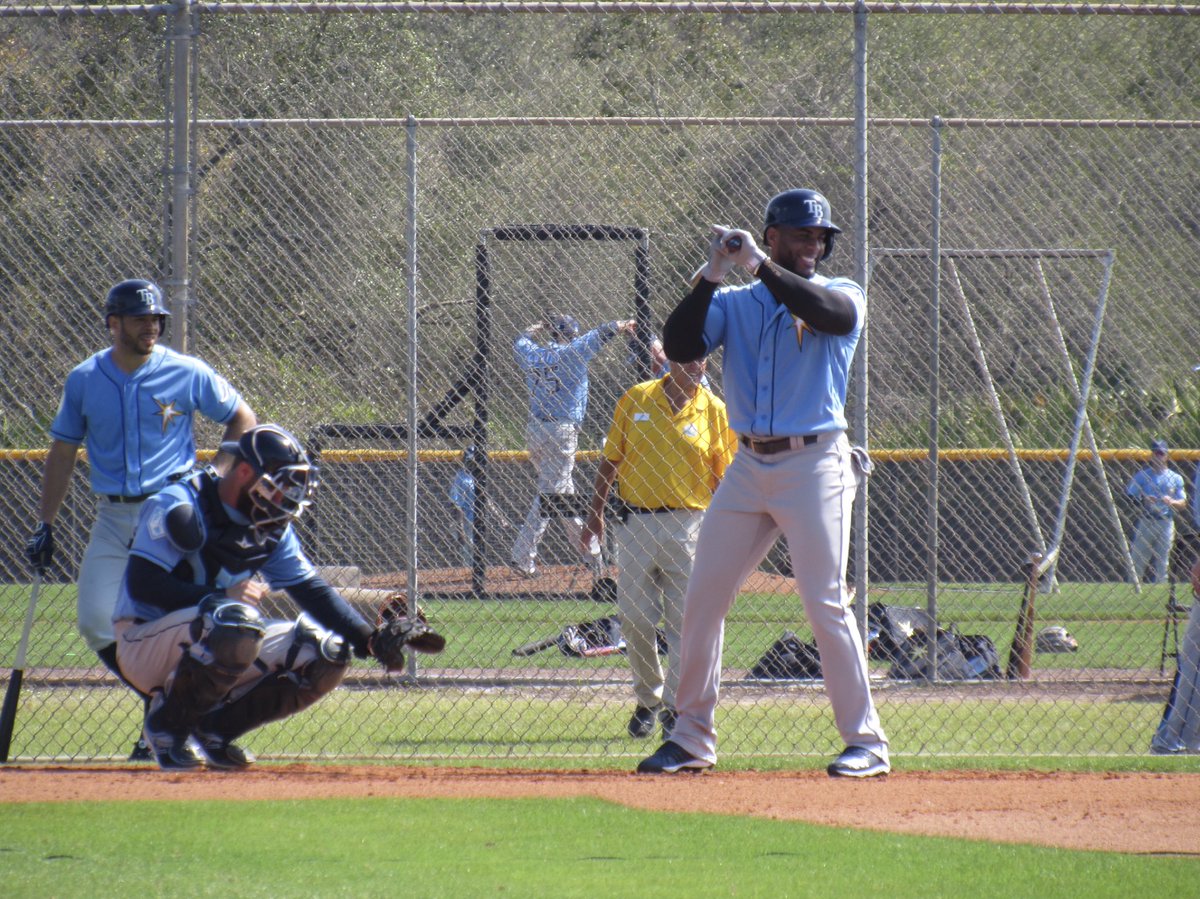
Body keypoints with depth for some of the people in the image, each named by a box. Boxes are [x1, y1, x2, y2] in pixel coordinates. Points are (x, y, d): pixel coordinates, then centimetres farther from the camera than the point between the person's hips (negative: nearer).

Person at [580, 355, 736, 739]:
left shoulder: (714, 411, 2)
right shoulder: (635, 400, 4)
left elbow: (724, 477, 3)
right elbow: (610, 461, 10)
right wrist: (595, 514, 5)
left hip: (688, 527, -1)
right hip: (635, 525, 1)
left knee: (684, 621, -5)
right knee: (635, 621, 3)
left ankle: (676, 706, 2)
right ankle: (647, 699, 20)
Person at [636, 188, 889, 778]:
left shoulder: (840, 295, 3)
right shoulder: (733, 304, 11)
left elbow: (831, 313, -22)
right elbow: (679, 346, -4)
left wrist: (761, 264, -21)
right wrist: (712, 274, -11)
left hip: (815, 464, -4)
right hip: (749, 465, 4)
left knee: (826, 604, -10)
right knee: (702, 600, 4)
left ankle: (866, 743, -5)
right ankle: (692, 738, 14)